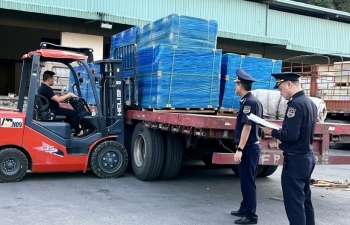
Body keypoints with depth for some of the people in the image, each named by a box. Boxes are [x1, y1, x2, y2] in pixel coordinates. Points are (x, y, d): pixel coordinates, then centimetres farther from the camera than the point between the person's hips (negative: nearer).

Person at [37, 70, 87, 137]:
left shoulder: (42, 88, 12)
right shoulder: (46, 89, -22)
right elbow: (58, 100, -27)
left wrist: (65, 97, 10)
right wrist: (68, 95, -13)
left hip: (49, 110, 11)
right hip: (52, 111, -11)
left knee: (69, 112, 23)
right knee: (74, 113, -10)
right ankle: (78, 132, 2)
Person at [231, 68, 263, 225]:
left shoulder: (248, 102, -16)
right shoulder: (255, 101, 14)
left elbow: (247, 126, -22)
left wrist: (240, 149, -22)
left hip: (248, 148, -10)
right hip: (253, 146, 10)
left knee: (247, 182, -3)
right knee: (247, 181, 17)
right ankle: (245, 209, 29)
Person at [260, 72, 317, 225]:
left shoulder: (296, 104, -19)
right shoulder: (310, 103, 10)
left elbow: (291, 135, -25)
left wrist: (273, 132, -9)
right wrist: (279, 131, 9)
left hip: (295, 160, -10)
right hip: (307, 157, 10)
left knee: (294, 203, -2)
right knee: (305, 200, 19)